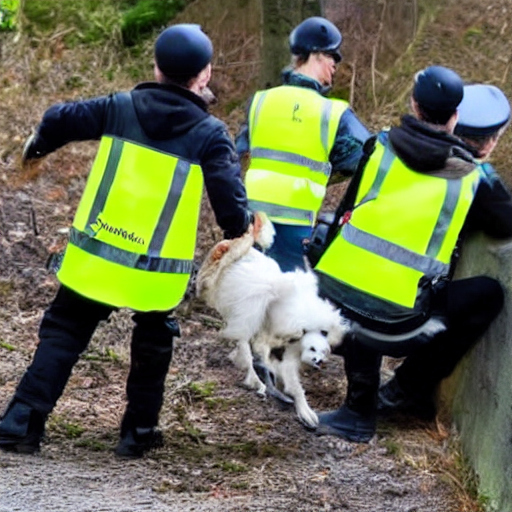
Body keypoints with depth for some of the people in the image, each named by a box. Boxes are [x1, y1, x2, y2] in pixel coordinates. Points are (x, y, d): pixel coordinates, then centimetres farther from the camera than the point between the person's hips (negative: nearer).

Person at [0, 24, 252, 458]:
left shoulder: (120, 108, 0)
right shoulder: (210, 135, -7)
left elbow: (60, 120, 5)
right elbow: (231, 203, -9)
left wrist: (37, 146, 26)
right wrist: (240, 234, 13)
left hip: (94, 258, 2)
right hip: (156, 271, -1)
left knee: (63, 333, 14)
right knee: (152, 343, 22)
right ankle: (138, 431, 23)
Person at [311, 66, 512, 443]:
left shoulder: (381, 147, 8)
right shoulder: (470, 180, 2)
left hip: (331, 299, 4)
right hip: (395, 326, -4)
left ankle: (360, 411, 35)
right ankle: (408, 391, 18)